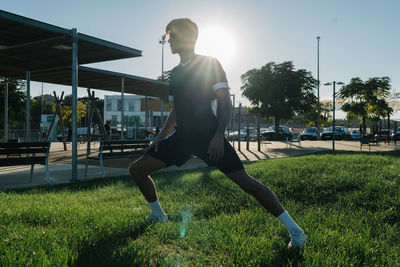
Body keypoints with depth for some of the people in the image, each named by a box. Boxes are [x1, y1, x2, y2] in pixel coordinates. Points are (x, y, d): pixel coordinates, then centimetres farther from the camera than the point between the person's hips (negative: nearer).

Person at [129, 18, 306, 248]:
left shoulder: (210, 64, -3)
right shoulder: (176, 72, 17)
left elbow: (225, 102, -10)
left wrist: (218, 135, -22)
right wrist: (161, 136, 15)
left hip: (209, 136, -6)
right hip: (182, 137, 7)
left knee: (245, 181, -13)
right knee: (137, 169, 4)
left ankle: (294, 229, -3)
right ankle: (158, 215, 25)